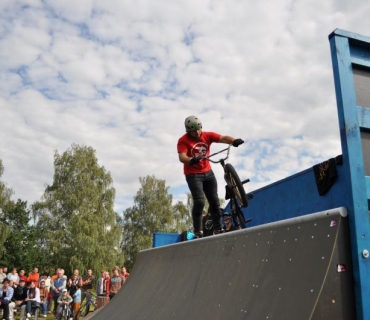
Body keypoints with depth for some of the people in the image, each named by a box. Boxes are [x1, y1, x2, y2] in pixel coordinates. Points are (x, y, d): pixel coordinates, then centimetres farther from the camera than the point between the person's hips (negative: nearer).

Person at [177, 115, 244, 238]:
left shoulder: (207, 135, -4)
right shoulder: (183, 141, -13)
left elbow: (223, 138, -18)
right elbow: (182, 157, -28)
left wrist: (234, 140, -40)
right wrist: (192, 160, -50)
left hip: (208, 172, 4)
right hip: (193, 175, -4)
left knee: (214, 202, 4)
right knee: (199, 202, -17)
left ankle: (218, 229, 14)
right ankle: (198, 232, -6)